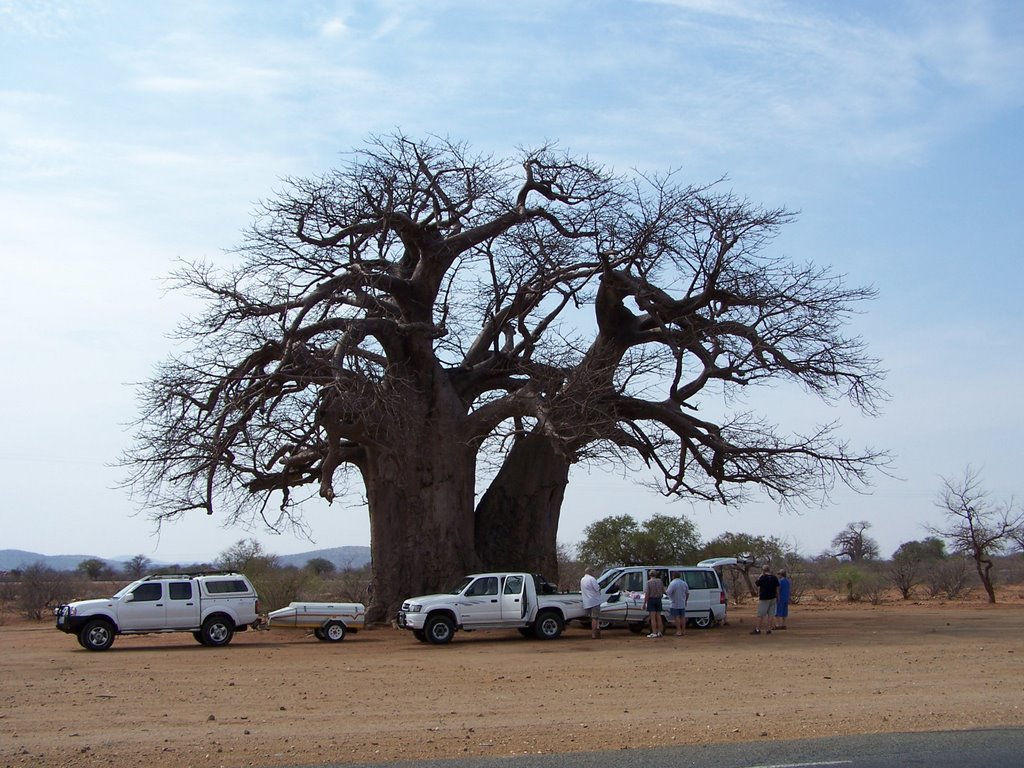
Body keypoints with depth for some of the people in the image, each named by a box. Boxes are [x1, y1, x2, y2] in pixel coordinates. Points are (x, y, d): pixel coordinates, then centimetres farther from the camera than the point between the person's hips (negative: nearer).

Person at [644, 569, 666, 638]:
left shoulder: (648, 582, -11)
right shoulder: (660, 581, 1)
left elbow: (646, 594, -16)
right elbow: (663, 591, 9)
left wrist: (644, 603, -13)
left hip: (651, 600, -4)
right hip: (658, 600, 4)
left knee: (653, 618, -3)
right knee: (659, 617, 12)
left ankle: (654, 633, -6)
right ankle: (660, 632, 16)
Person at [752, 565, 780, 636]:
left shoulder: (763, 577, -13)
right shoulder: (774, 577, 4)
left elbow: (756, 585, -3)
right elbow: (777, 588, 8)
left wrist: (761, 575, -1)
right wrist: (777, 597, 18)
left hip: (764, 598, -5)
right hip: (772, 598, 5)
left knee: (760, 615, 0)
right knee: (770, 614, 6)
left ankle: (757, 629, 0)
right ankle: (769, 629, 4)